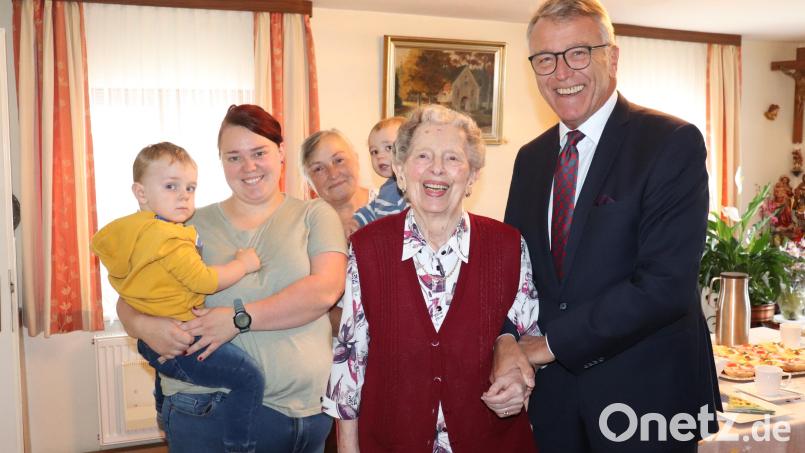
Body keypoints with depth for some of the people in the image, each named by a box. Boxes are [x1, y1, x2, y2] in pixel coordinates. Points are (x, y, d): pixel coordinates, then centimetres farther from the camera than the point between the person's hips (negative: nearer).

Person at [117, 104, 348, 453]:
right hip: (206, 408, 0)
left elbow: (325, 290, -12)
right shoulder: (192, 225, 7)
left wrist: (239, 318, -19)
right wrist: (145, 326, -14)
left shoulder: (315, 215, 4)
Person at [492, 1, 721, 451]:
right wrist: (506, 342, -12)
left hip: (647, 393, -5)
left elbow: (667, 283, -21)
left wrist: (550, 343, -17)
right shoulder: (531, 158, 7)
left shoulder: (674, 143, -13)